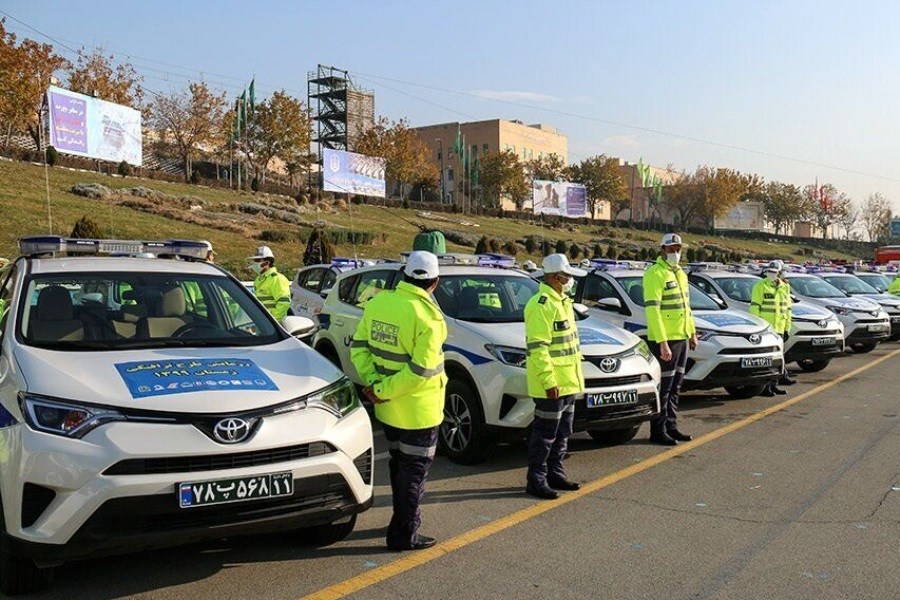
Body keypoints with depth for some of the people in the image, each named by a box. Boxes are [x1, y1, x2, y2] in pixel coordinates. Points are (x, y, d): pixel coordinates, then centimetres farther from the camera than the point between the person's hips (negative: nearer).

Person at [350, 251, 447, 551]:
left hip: (389, 408, 7)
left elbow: (359, 346, 2)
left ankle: (403, 522, 38)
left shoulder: (378, 302, -1)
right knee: (415, 470, 7)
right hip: (418, 411, -7)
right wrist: (383, 391, -18)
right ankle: (403, 535, 15)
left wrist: (372, 381, -5)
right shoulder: (428, 317, -21)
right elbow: (421, 370, -25)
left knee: (398, 464, 23)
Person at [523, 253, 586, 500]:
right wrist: (548, 381, -25)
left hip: (568, 383, 10)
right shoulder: (541, 305, -17)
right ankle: (536, 481, 5)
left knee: (562, 433, 17)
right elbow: (537, 347, -22)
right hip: (552, 385, -10)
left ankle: (555, 474, 28)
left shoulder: (562, 302, 16)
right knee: (545, 434, -3)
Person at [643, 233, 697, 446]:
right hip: (665, 340, -9)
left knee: (675, 387, 15)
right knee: (663, 388, -3)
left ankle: (671, 426, 24)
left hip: (682, 338, 9)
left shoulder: (680, 273, 16)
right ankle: (658, 431, 4)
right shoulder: (655, 274, -13)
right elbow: (652, 310, -20)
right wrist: (662, 342, -24)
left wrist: (692, 332, 18)